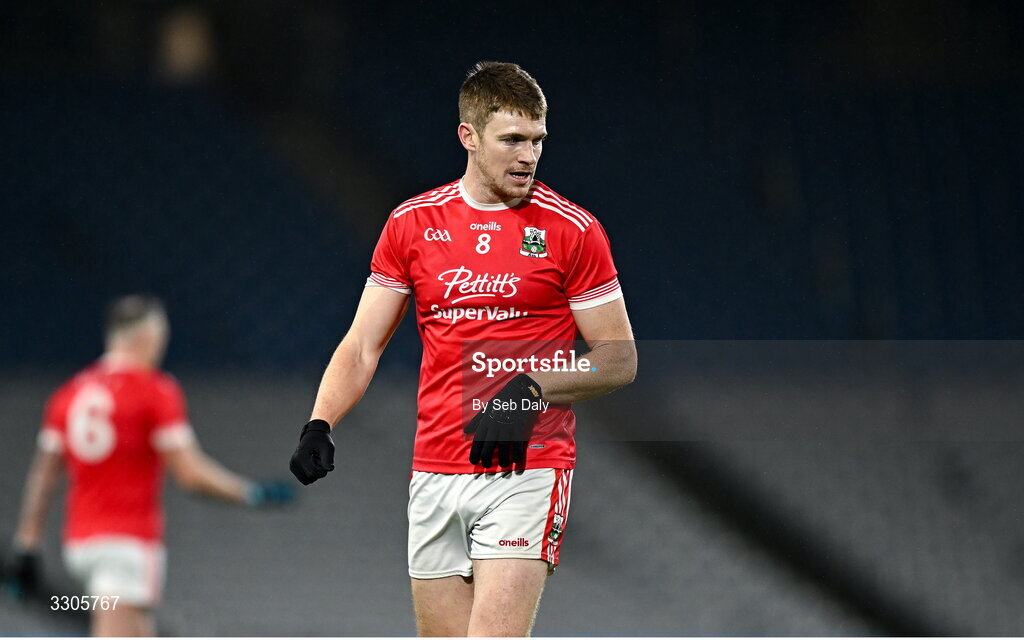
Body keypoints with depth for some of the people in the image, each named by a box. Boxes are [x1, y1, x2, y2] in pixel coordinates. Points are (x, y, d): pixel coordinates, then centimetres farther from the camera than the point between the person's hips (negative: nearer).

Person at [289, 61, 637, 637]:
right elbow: (362, 347, 10)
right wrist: (319, 427, -7)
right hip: (435, 474, 4)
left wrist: (534, 390, -15)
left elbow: (620, 359, 1)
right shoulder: (412, 223, 8)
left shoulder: (573, 230, -2)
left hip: (528, 470, -4)